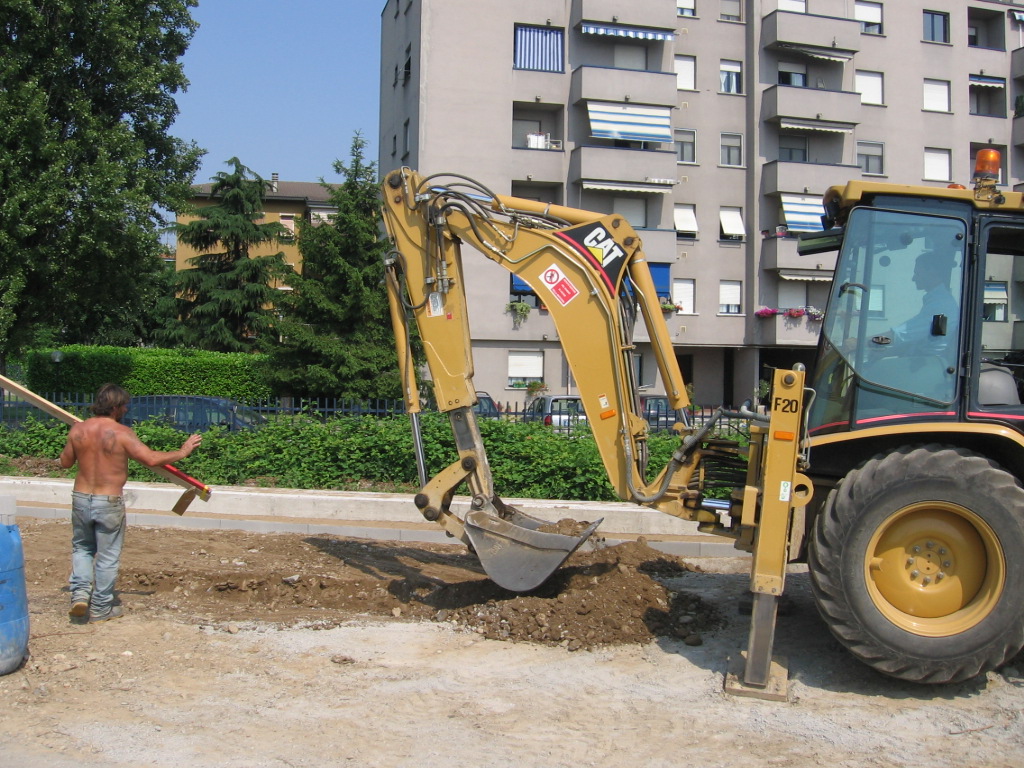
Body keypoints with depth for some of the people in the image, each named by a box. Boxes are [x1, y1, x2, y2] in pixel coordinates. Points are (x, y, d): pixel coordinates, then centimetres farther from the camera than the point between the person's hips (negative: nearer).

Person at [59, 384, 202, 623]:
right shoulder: (121, 433, -15)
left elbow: (65, 462, 11)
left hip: (81, 498, 4)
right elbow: (151, 459, -21)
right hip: (109, 502, -4)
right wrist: (182, 452, -9)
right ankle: (100, 608, 17)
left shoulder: (78, 429, -1)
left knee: (82, 547, 25)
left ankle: (80, 591, 8)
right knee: (108, 556, 9)